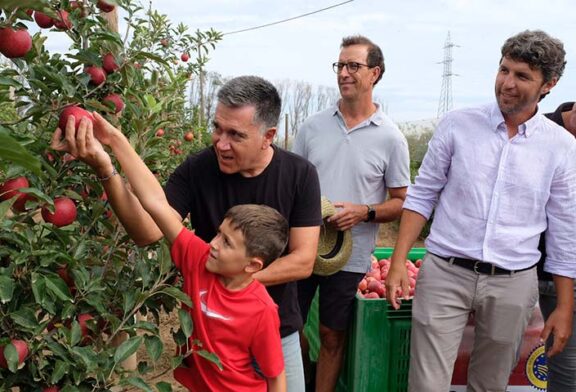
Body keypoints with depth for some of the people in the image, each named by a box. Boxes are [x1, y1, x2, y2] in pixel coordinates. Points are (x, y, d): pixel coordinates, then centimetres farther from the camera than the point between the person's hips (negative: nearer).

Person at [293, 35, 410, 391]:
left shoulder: (390, 138, -5)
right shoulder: (313, 127, 3)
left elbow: (402, 202, -1)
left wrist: (364, 212, -19)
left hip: (349, 256, -2)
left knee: (332, 337, 11)